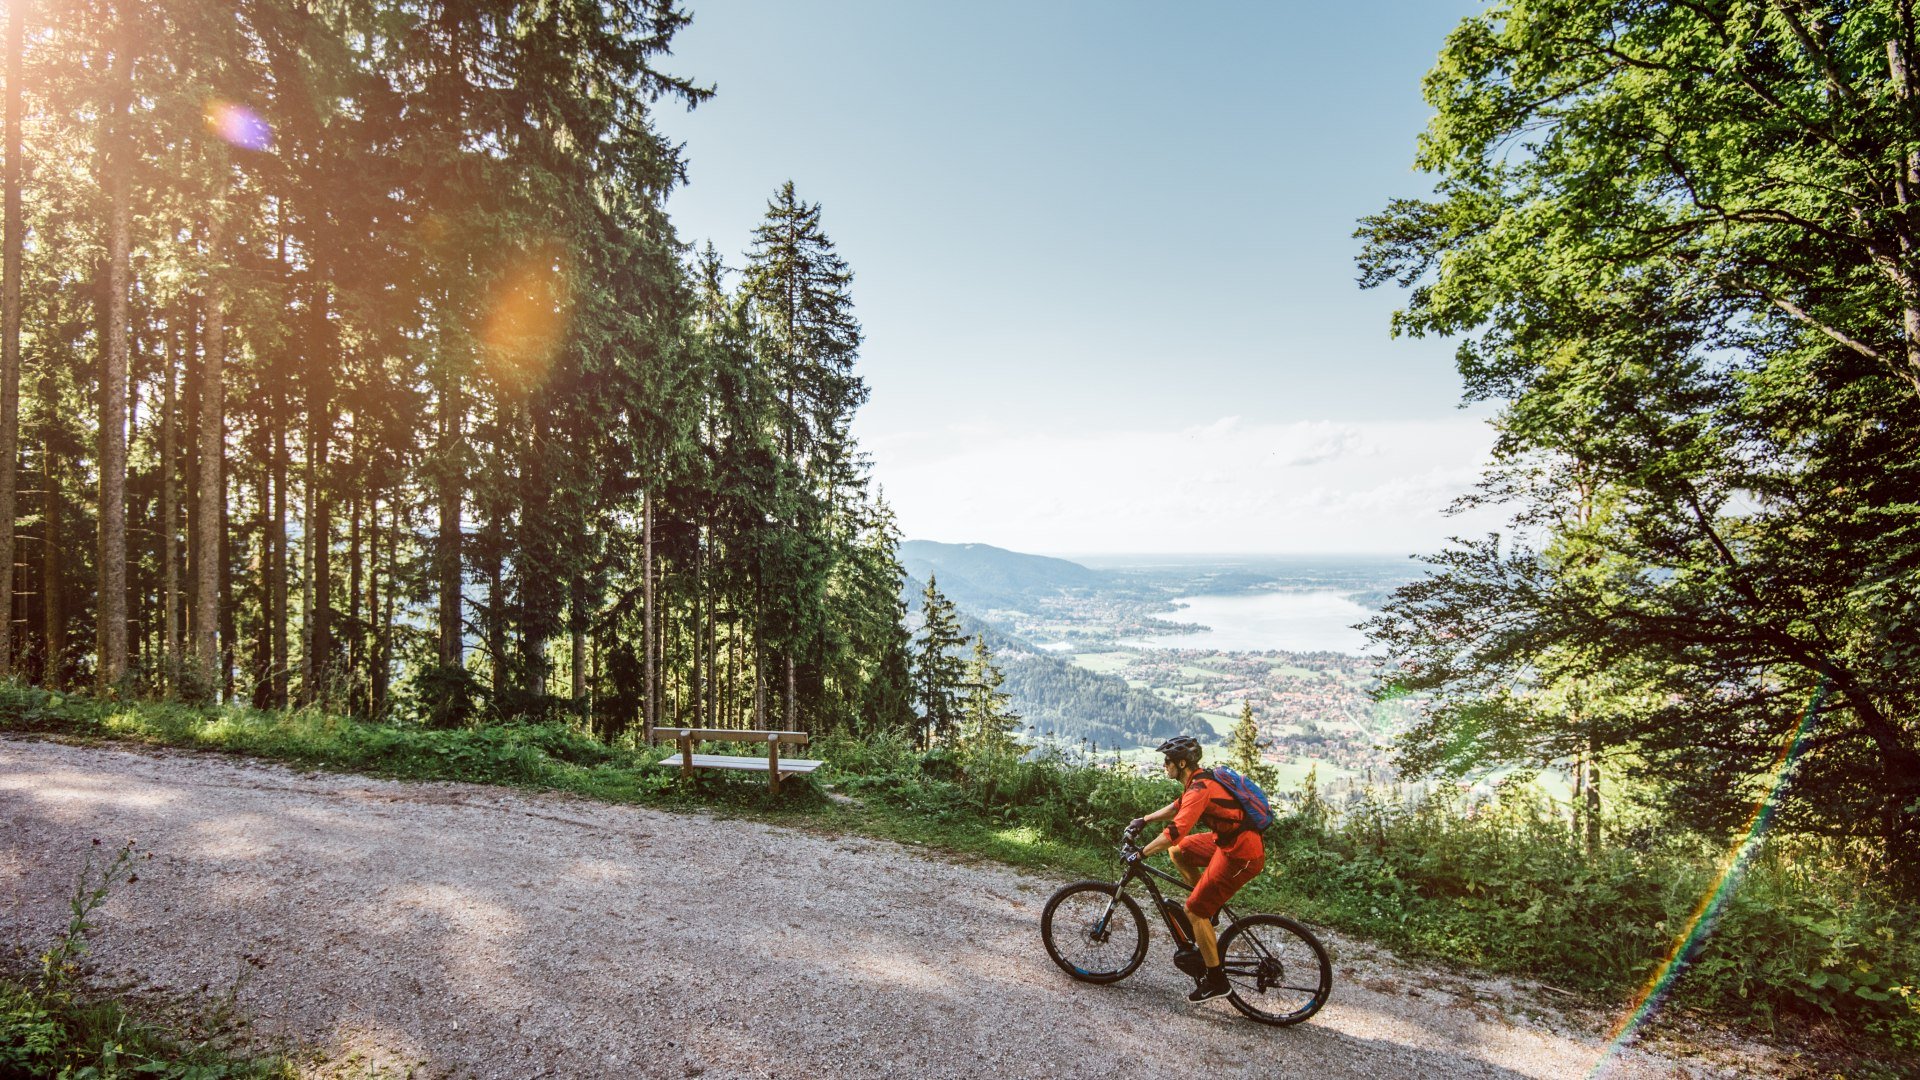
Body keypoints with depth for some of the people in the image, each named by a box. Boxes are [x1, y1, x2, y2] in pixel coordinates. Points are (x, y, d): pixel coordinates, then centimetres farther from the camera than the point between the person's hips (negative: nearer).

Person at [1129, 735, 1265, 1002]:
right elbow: (1177, 807, 25)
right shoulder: (1200, 780, 7)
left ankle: (1216, 981, 10)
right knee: (1177, 851, 16)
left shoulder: (1200, 788, -23)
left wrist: (1141, 853, -25)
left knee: (1194, 910, -1)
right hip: (1228, 841, 9)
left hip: (1240, 856, -9)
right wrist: (1144, 819, 22)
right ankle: (1209, 905, 23)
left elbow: (1176, 831, -31)